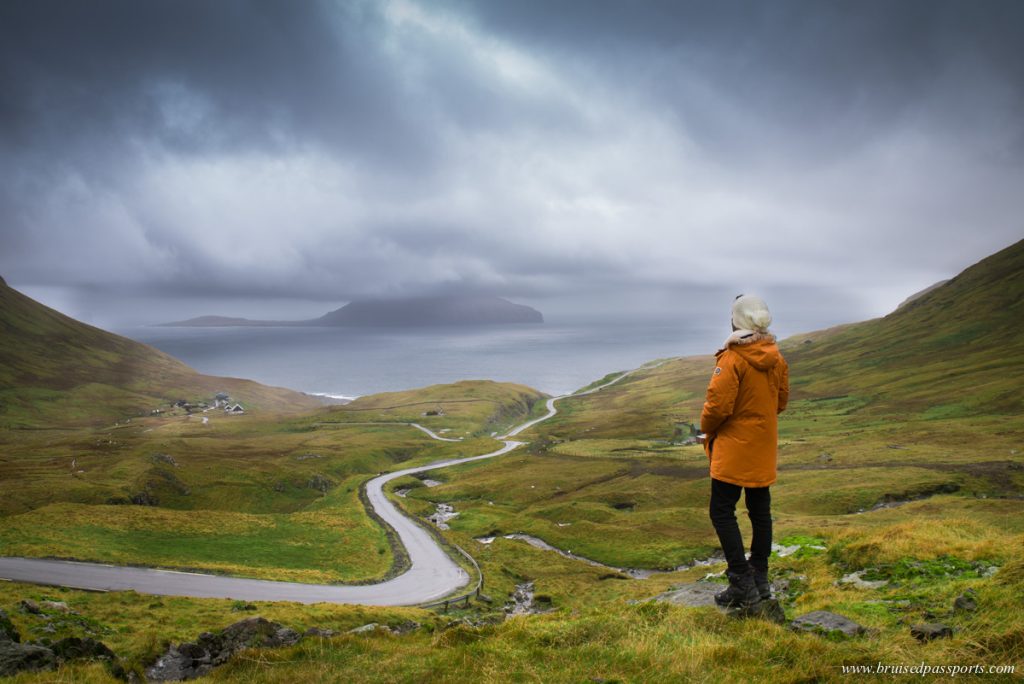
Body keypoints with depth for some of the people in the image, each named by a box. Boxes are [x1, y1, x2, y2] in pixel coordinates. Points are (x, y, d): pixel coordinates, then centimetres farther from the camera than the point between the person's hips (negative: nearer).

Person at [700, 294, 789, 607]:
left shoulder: (732, 359, -20)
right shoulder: (777, 360, 4)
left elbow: (718, 405, -21)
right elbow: (781, 401, 13)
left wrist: (706, 427, -2)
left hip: (734, 447, -8)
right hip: (764, 447, 8)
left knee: (722, 511, -1)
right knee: (760, 510, 14)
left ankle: (742, 583, -5)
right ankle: (760, 578, 23)